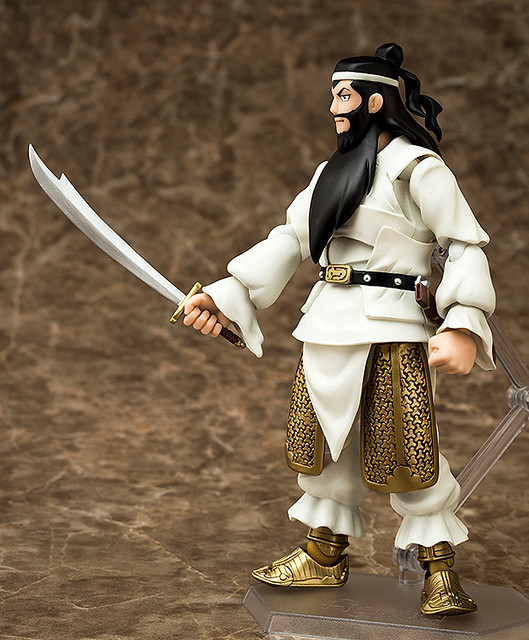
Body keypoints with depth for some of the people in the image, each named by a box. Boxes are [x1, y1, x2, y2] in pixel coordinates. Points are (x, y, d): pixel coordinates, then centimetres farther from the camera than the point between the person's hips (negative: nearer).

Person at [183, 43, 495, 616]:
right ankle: (324, 557, 30)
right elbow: (290, 240, 16)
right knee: (321, 441, 13)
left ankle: (440, 573, 10)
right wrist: (226, 293, 5)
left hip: (392, 332, -7)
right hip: (327, 329, 8)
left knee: (405, 455, -5)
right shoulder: (331, 172, 18)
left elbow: (466, 247, -10)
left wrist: (464, 328, -24)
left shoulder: (417, 166, -5)